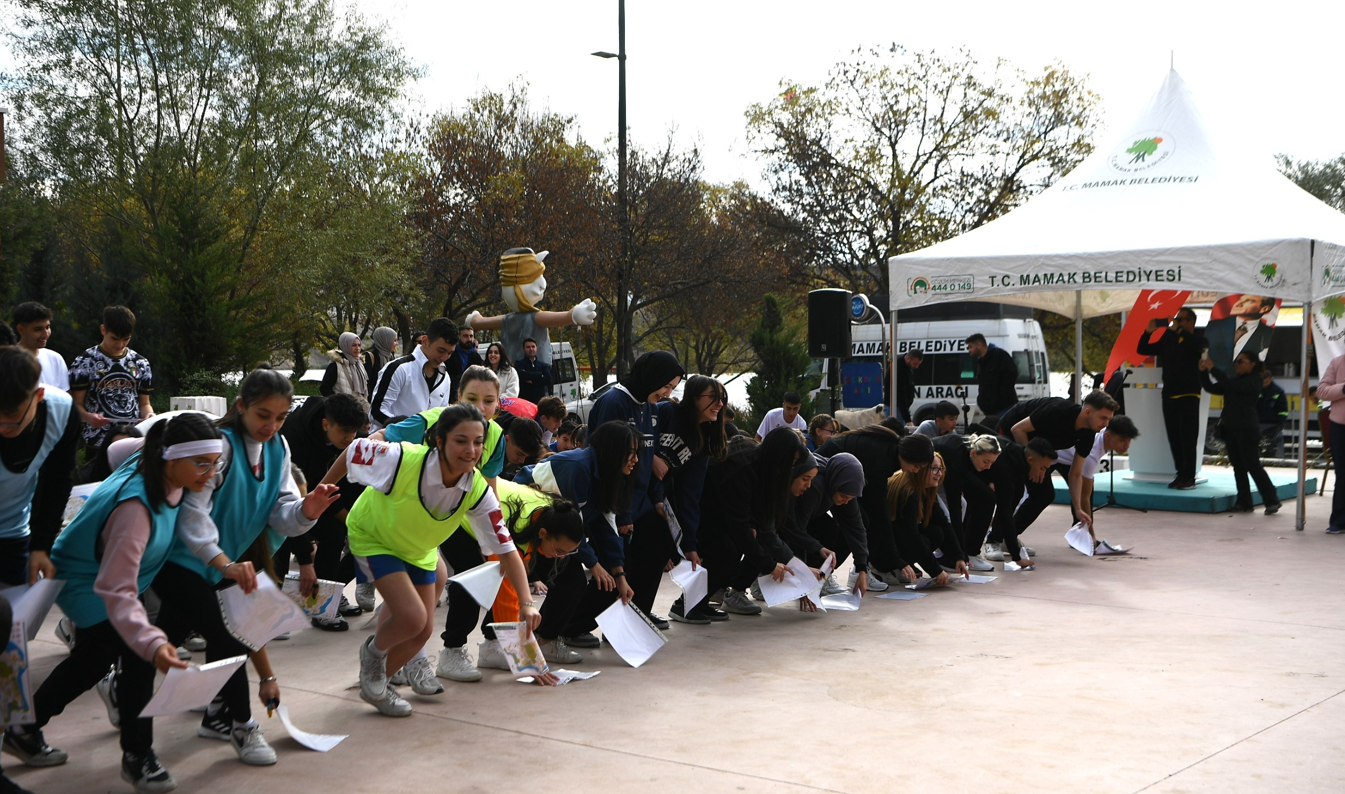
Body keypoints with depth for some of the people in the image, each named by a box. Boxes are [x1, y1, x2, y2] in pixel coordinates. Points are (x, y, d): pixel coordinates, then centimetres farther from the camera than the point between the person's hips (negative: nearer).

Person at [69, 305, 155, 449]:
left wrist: (149, 415, -8)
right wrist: (88, 416, -23)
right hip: (98, 443, -3)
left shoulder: (140, 363, 10)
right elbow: (76, 404, -2)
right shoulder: (84, 362, -1)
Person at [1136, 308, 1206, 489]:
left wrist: (1177, 330, -21)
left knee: (1188, 438, -7)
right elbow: (1142, 350, 15)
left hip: (1188, 396, -6)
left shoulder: (1196, 340, -1)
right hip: (1169, 395, 6)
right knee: (1174, 438, 6)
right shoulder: (1168, 341, 14)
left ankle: (1189, 477, -5)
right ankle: (1181, 474, 12)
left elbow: (1197, 343, -26)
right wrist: (1148, 332, -1)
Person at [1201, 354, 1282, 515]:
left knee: (1252, 464, -8)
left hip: (1247, 429, -8)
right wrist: (1204, 372, -1)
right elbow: (1212, 388, 13)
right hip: (1230, 428, 8)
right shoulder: (1236, 380, 18)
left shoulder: (1254, 380, -6)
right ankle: (1244, 502, 9)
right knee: (1238, 465, 6)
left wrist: (1213, 369, -21)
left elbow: (1231, 385, -21)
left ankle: (1271, 501, -2)